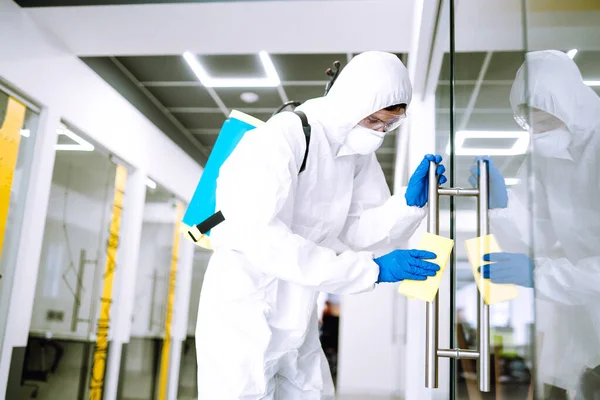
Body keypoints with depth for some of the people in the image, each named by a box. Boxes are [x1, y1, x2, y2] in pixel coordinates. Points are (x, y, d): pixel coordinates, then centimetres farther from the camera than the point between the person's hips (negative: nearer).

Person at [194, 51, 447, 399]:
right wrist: (372, 270, -32)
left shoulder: (358, 151, 1)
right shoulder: (280, 139, -22)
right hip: (245, 307, -7)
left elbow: (359, 231, 0)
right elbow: (262, 238, -32)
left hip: (297, 317, 8)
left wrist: (411, 201, -18)